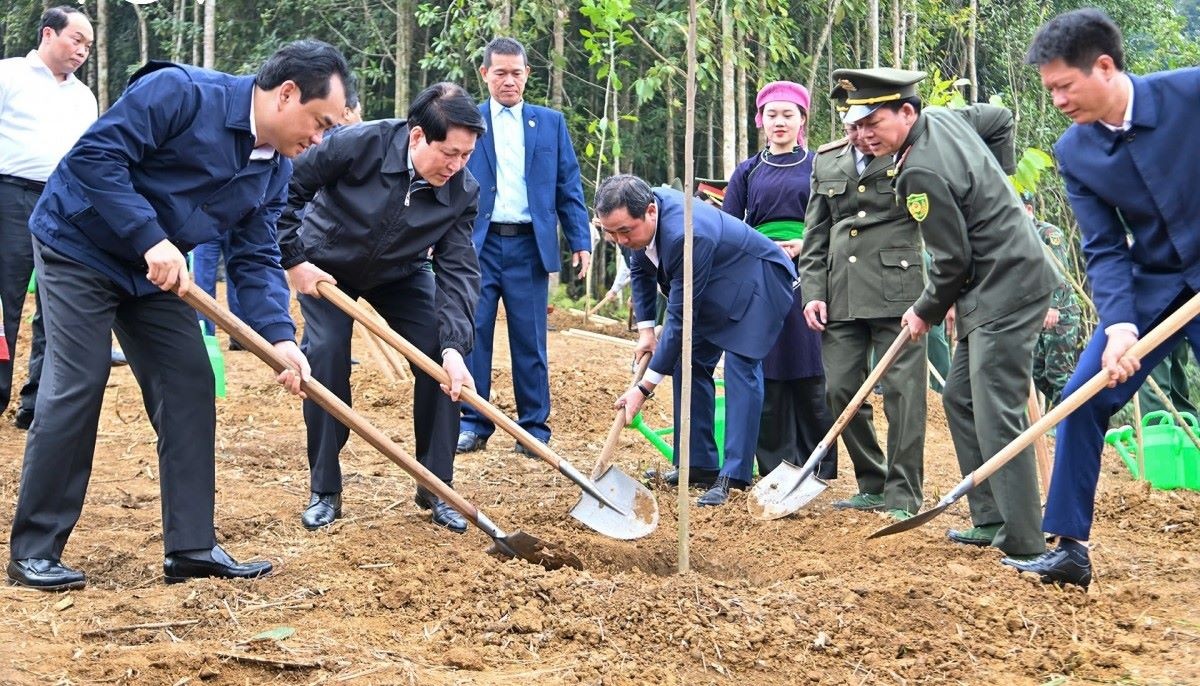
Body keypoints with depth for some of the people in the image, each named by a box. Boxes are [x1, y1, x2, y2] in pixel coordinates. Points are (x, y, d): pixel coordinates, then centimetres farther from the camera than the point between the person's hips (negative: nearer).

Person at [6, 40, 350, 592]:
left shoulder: (275, 169, -1)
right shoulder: (179, 92, -24)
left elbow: (256, 260, -3)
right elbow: (95, 155, -27)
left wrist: (279, 336, -19)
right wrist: (151, 239, -32)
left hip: (153, 272, 8)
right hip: (80, 245, -8)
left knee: (190, 388, 1)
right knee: (76, 386, -12)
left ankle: (191, 547, 7)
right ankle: (33, 552, -2)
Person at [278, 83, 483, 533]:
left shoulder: (462, 193, -23)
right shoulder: (360, 144, -33)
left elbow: (457, 271, -24)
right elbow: (286, 188, -22)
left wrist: (454, 346, -35)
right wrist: (294, 261, -22)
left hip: (400, 275, 3)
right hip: (325, 267, -2)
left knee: (440, 358, -11)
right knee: (325, 354, -18)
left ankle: (436, 490, 3)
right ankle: (324, 492, -2)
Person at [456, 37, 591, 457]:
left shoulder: (551, 122, 11)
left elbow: (569, 186, 9)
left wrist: (580, 240, 1)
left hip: (529, 245, 0)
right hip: (477, 244, 0)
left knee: (530, 340, 3)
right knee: (473, 335, -1)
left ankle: (534, 427, 10)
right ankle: (473, 424, 8)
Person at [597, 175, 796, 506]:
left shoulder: (687, 236, -40)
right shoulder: (639, 215, -15)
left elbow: (680, 318, -35)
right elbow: (641, 269, 7)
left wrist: (644, 388, -31)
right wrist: (645, 330, -3)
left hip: (755, 280, -9)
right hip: (713, 286, 9)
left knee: (741, 368, -18)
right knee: (689, 363, 4)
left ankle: (733, 476, -19)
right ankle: (700, 464, 9)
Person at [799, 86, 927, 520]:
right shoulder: (826, 162, 14)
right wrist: (812, 291, 8)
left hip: (896, 291, -5)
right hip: (841, 297, 5)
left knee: (902, 393, -5)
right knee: (841, 390, 6)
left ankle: (902, 496, 3)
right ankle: (872, 485, 20)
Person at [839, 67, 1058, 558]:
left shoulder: (920, 173, -22)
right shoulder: (944, 117, 8)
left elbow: (952, 261, -17)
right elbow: (1001, 119, 28)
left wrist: (926, 312, 0)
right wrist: (993, 184, 24)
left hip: (1004, 292, -11)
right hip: (991, 292, 11)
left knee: (996, 415, -12)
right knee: (959, 397, 15)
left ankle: (1025, 544, -10)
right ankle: (991, 521, 20)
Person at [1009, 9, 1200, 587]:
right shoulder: (1074, 152, -6)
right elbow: (1104, 250, -6)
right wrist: (1119, 325, -22)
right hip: (1150, 286, 4)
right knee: (1082, 399, -3)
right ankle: (1069, 546, 7)